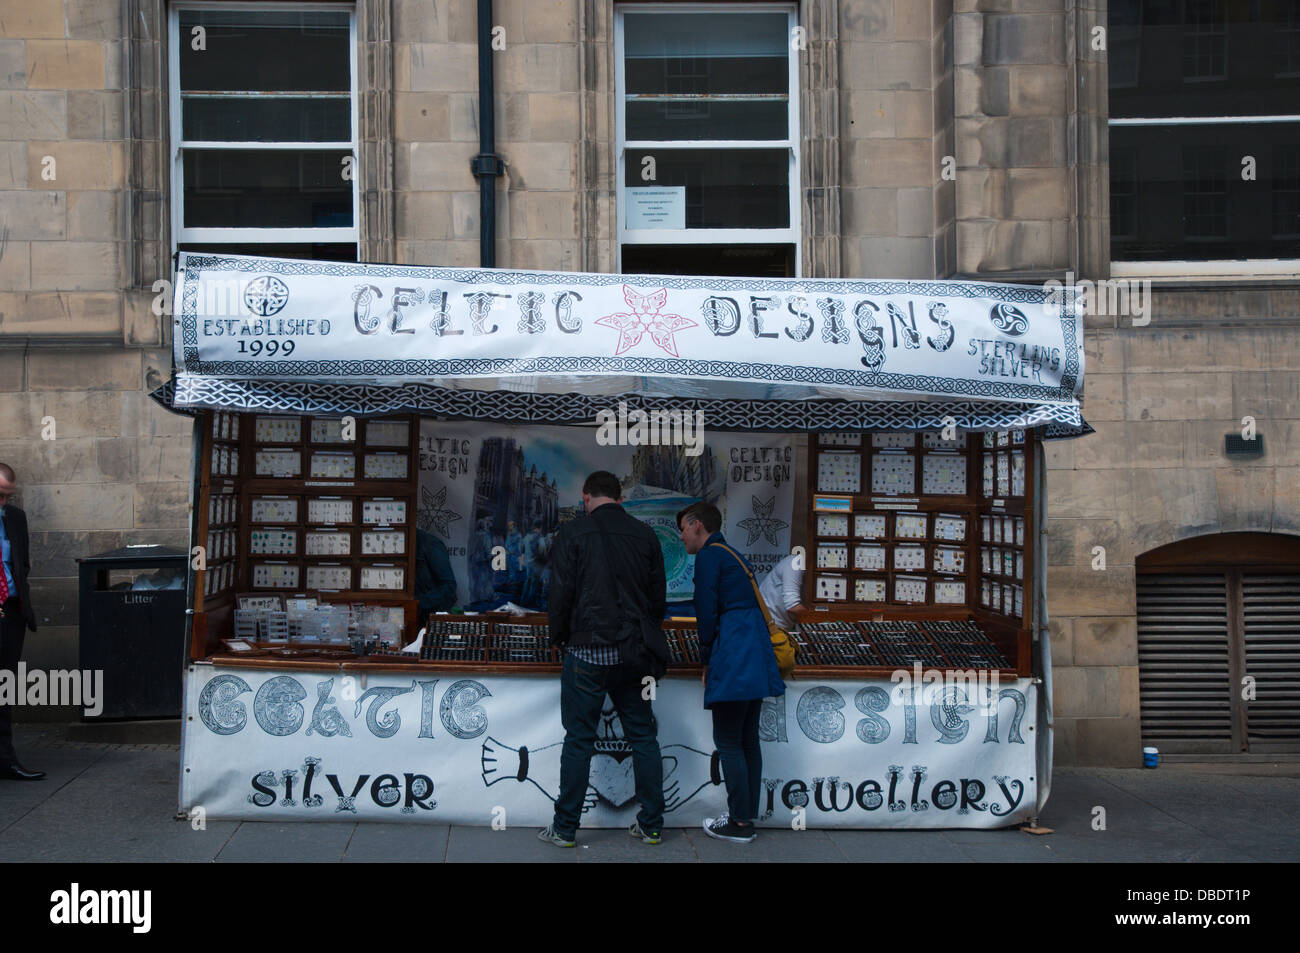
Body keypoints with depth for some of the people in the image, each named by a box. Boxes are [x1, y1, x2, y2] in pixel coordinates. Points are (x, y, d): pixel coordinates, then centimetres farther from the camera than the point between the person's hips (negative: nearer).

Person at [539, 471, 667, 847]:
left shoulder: (572, 533, -4)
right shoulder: (644, 534, 7)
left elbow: (560, 594, -6)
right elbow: (659, 597, 10)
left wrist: (559, 638, 9)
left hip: (587, 650, -3)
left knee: (579, 740, 3)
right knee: (643, 737, 10)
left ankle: (565, 828, 9)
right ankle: (651, 825, 15)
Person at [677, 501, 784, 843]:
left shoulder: (709, 556, -5)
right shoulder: (735, 557, 23)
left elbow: (707, 613, -11)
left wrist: (707, 659, 0)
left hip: (733, 660, -9)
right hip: (757, 659, 9)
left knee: (728, 741, -3)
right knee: (748, 738, 13)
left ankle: (740, 823, 0)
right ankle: (747, 814, 19)